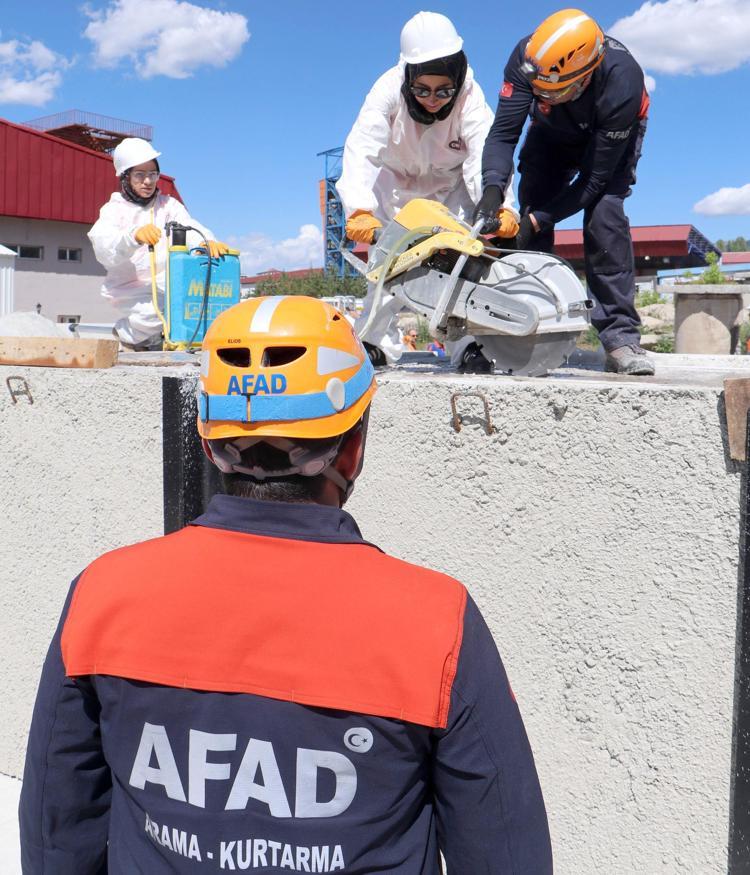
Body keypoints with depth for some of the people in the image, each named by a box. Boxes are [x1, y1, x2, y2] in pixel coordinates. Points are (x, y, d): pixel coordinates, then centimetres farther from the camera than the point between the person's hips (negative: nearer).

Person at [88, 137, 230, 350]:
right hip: (130, 290, -3)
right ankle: (124, 332, 4)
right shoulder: (113, 210, 3)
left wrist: (207, 242, -33)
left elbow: (190, 228, -7)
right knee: (150, 315, -33)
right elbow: (105, 252, -18)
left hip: (168, 285, 3)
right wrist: (134, 236, -40)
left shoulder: (168, 205, 14)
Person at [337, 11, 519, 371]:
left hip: (452, 181, 0)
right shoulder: (389, 89, -31)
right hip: (398, 179, 0)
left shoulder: (469, 95, -30)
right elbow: (360, 150, -42)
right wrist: (359, 210, -58)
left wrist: (499, 205, -60)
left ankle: (469, 341, -13)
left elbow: (487, 151, -41)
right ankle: (378, 340, 1)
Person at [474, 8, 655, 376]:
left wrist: (538, 219, -39)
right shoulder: (526, 57, -33)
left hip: (610, 138, -3)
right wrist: (493, 188, -50)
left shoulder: (622, 82, -40)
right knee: (530, 206, -14)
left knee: (604, 217, -25)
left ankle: (621, 339, -23)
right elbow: (503, 132, -31)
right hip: (552, 132, 4)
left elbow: (595, 177, -35)